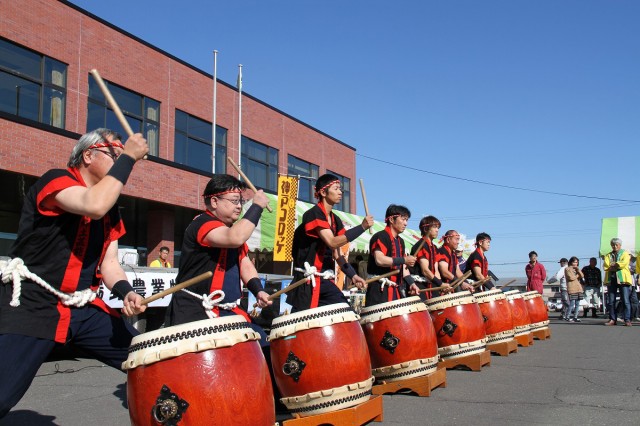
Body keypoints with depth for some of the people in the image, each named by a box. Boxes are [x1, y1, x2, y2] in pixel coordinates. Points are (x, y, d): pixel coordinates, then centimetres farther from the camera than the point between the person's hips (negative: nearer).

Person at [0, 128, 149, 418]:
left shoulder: (111, 211, 14)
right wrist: (128, 157, -21)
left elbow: (109, 263, 10)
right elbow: (94, 205, -30)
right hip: (32, 306, -7)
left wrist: (126, 293, -11)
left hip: (84, 308, 8)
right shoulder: (55, 180, -9)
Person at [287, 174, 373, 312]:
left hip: (325, 280, 9)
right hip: (307, 279, -9)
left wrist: (353, 275, 4)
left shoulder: (336, 220, 15)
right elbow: (333, 242, -22)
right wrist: (362, 227, -21)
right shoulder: (314, 214, -11)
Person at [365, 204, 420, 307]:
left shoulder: (400, 241, 20)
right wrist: (404, 260, -19)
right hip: (380, 289, -9)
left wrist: (411, 283, 6)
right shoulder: (380, 237, -8)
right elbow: (379, 260, -23)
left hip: (396, 289, 9)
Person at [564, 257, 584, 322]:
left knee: (577, 304, 4)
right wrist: (577, 275, 4)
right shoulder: (567, 269, 1)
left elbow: (582, 276, 11)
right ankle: (568, 317, -6)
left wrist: (578, 270, -2)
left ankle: (575, 317, 9)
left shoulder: (577, 269, 23)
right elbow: (571, 277, -11)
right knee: (572, 304, -13)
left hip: (578, 288, 7)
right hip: (572, 288, -7)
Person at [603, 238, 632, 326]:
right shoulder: (608, 255, 20)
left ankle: (627, 320, -6)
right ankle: (612, 319, 8)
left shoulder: (625, 253, 11)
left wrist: (613, 264, -4)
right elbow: (606, 266, 2)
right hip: (611, 279, 3)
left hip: (622, 279, -3)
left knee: (625, 300, -8)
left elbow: (624, 263, -9)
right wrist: (617, 265, -8)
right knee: (610, 301, 2)